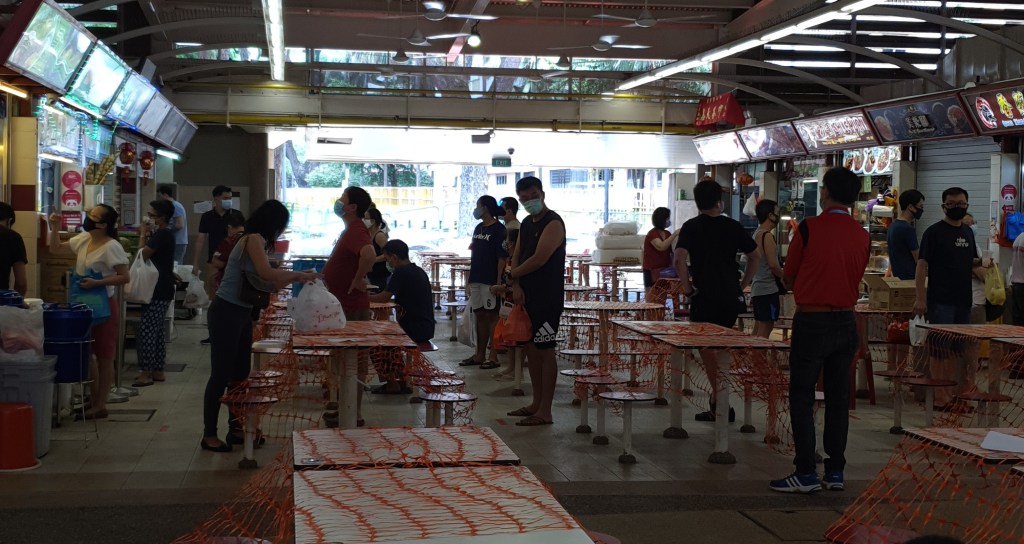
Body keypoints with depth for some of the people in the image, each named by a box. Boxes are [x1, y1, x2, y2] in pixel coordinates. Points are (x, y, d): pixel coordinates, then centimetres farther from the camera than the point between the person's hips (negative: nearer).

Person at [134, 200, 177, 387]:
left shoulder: (161, 234, -16)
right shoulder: (165, 234, 15)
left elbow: (143, 254, -21)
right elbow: (151, 254, 16)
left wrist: (142, 235, -7)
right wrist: (147, 236, 6)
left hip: (158, 291, -11)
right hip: (162, 290, 11)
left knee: (146, 330, -8)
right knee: (158, 330, 13)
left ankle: (145, 373, -8)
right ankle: (158, 371, 17)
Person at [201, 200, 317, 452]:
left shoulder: (258, 242, 14)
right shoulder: (253, 239, -14)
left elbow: (267, 281, 7)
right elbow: (266, 273, -27)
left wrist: (294, 278, -1)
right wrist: (299, 275, -18)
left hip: (241, 313, 10)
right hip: (226, 312, -10)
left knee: (240, 373, 14)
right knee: (221, 374, -4)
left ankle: (236, 429, 24)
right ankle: (209, 435, 4)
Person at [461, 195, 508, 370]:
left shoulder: (498, 230, -9)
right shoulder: (478, 228, 15)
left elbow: (502, 257, -13)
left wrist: (498, 281, -19)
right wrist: (471, 277, 16)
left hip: (490, 281, -8)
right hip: (476, 279, 8)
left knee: (491, 316, -4)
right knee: (480, 316, 11)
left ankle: (494, 357, -1)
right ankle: (479, 355, 18)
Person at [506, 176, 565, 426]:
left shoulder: (553, 223, -13)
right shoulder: (526, 224, 15)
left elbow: (539, 259, -20)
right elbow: (517, 256, 12)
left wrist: (512, 274, -5)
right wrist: (516, 286, -5)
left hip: (547, 297, -9)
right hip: (527, 294, 9)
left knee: (544, 350, -6)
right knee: (531, 348, 13)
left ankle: (545, 412, -3)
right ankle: (537, 403, 23)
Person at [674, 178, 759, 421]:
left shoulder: (691, 227, -5)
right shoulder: (732, 226, 7)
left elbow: (679, 260, -19)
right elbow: (754, 256, 11)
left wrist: (687, 288, -9)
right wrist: (743, 283, 15)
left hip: (704, 298, -4)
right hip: (731, 297, 4)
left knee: (708, 351, 2)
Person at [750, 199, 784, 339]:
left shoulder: (756, 234, 15)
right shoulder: (767, 236, -15)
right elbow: (773, 265, -20)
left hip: (757, 288, 10)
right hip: (768, 288, -10)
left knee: (759, 327, 13)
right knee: (766, 326, -8)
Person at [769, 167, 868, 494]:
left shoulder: (809, 228, -12)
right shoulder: (862, 236, 1)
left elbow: (788, 279, -3)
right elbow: (855, 279, 11)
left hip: (811, 322, -5)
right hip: (846, 322, 5)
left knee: (802, 397, 2)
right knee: (838, 397, 11)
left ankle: (805, 473, 1)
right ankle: (835, 471, 15)